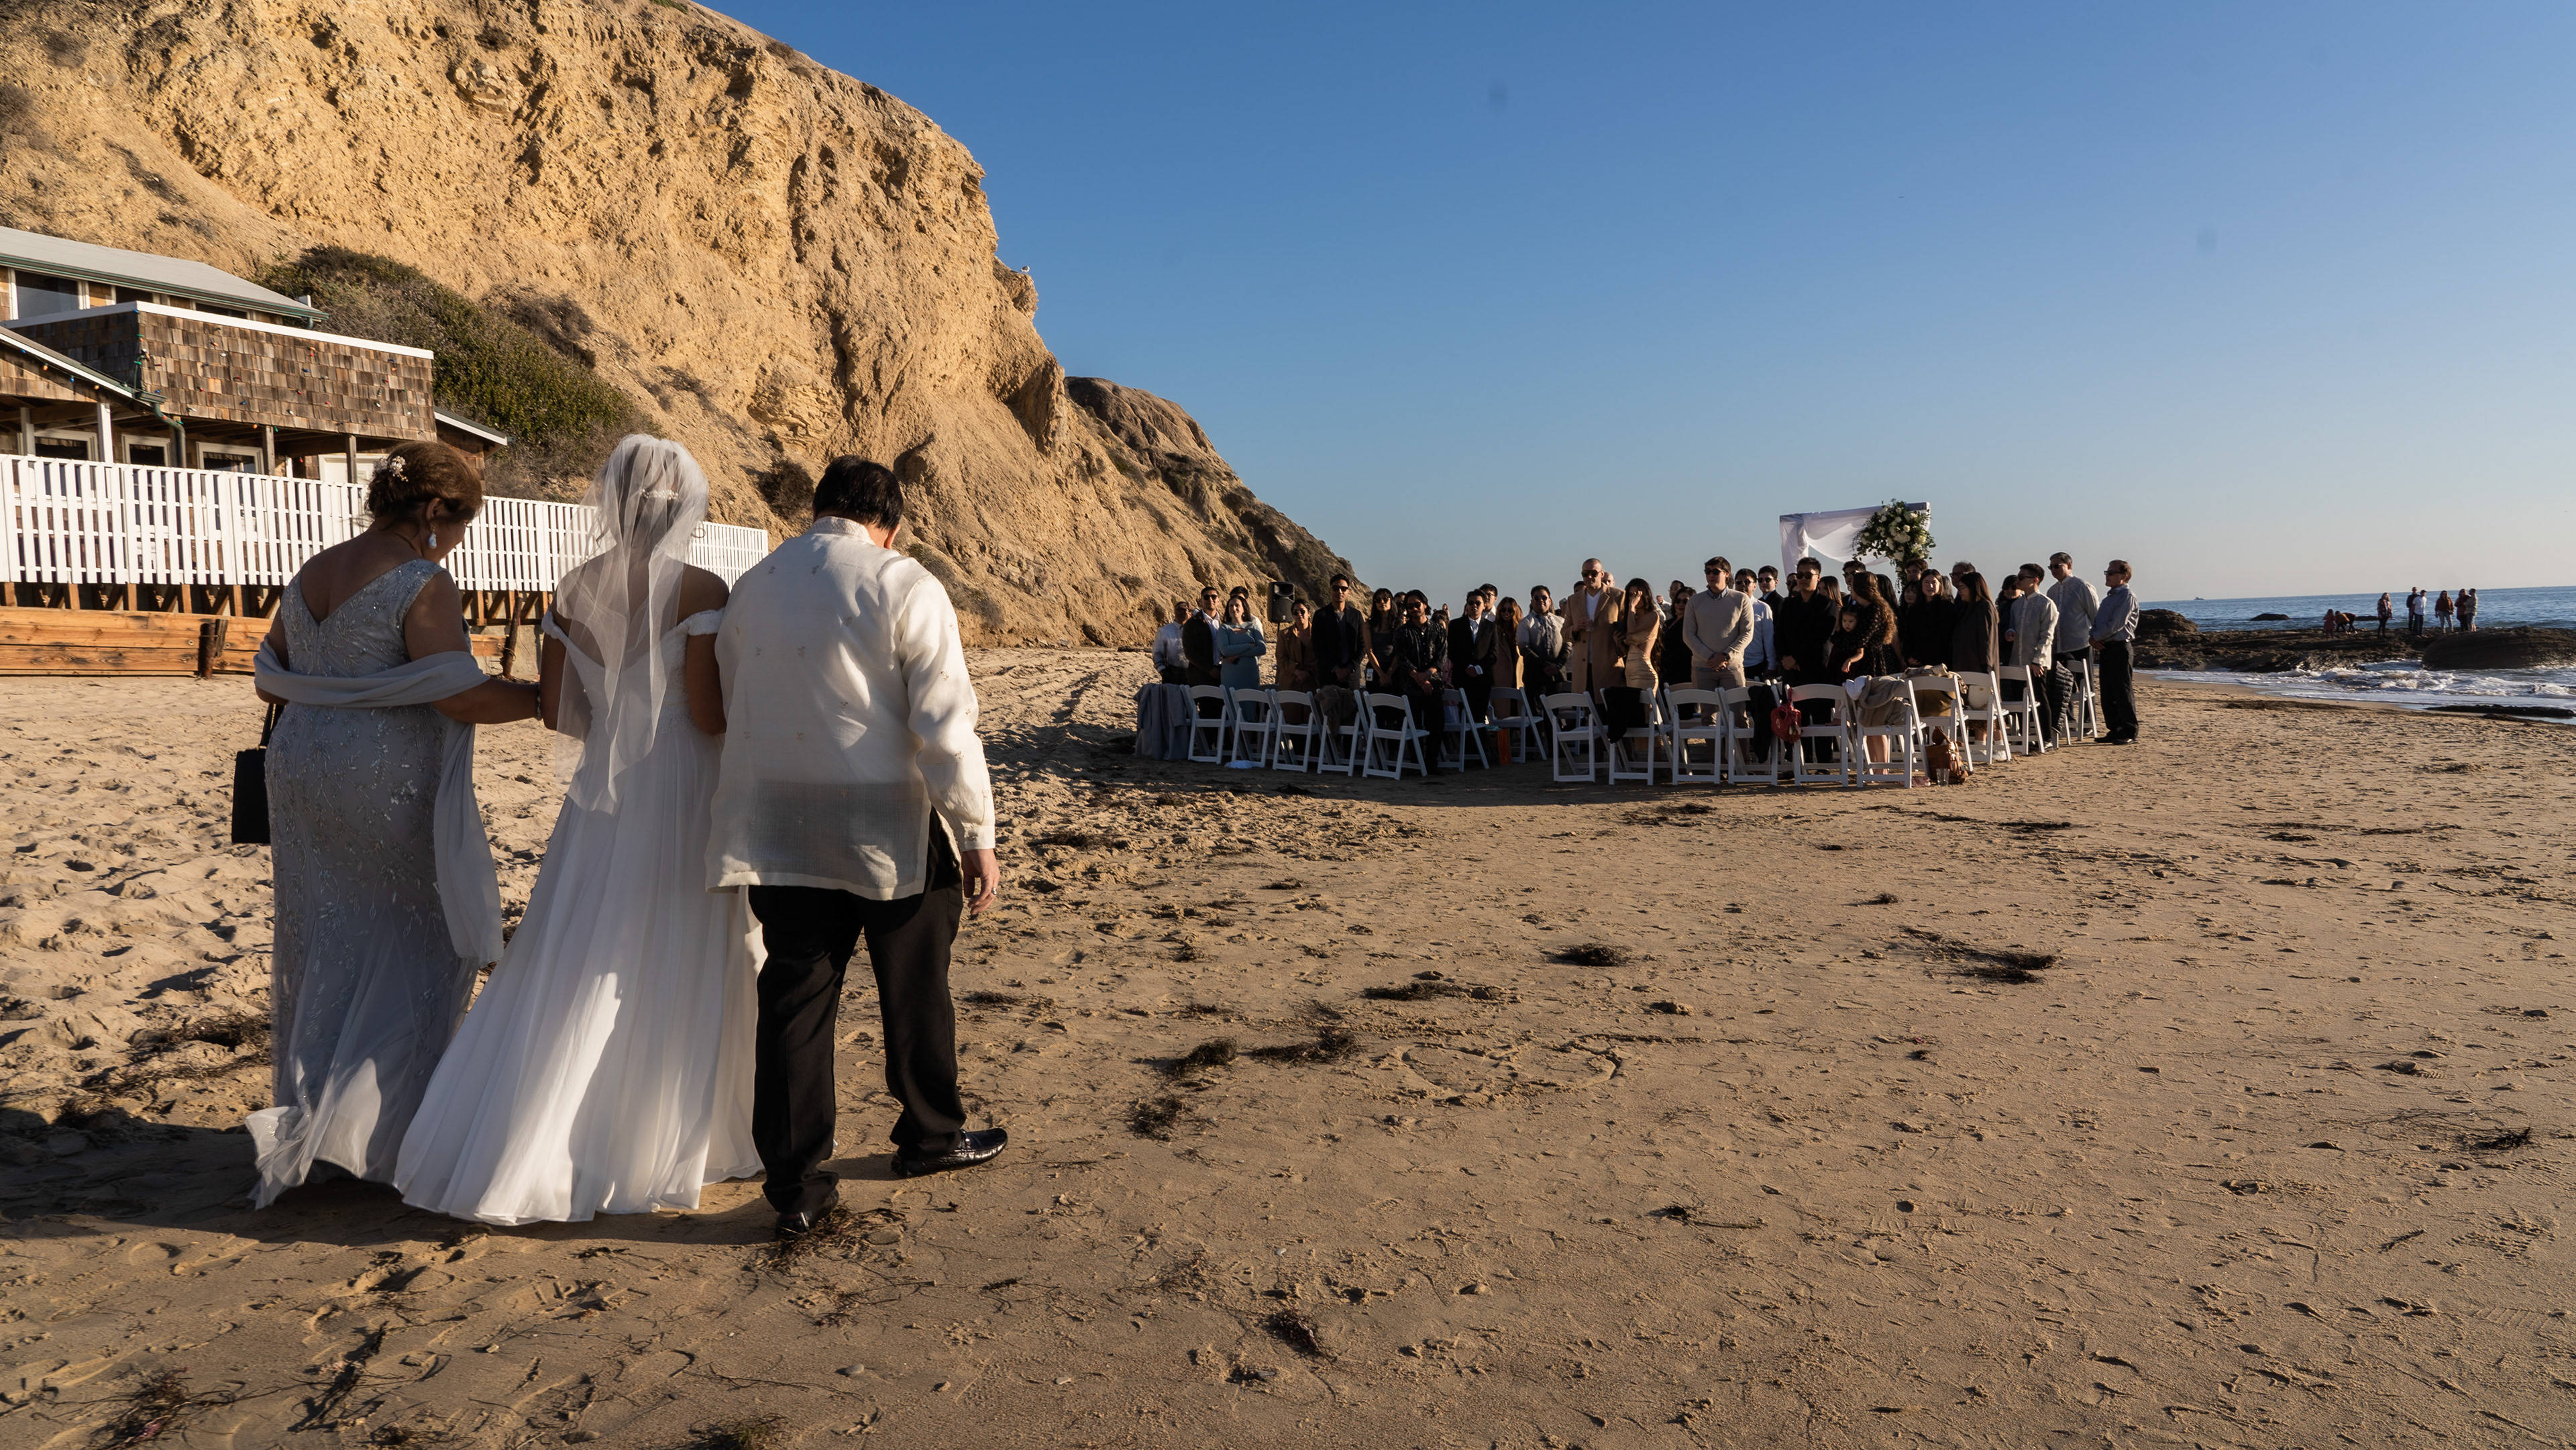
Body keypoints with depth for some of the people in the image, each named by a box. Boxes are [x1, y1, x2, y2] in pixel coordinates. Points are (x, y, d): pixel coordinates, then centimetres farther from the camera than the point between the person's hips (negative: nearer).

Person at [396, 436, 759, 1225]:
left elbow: (559, 714, 6)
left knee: (570, 970, 12)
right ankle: (653, 1148, 18)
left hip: (600, 794, 5)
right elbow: (710, 715, -15)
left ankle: (514, 1151, 14)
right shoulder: (700, 590, -12)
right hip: (683, 797, -5)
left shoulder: (572, 591, 4)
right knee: (679, 975, 7)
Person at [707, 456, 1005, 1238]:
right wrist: (976, 836, -9)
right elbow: (945, 725, -14)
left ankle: (795, 1187, 13)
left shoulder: (752, 586, 9)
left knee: (794, 997, 9)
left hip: (779, 826, 4)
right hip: (889, 825, -4)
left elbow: (733, 709, 13)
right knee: (915, 993, 15)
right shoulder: (905, 586, -9)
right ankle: (930, 1137, 32)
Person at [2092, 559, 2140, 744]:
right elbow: (2097, 621, 18)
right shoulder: (2108, 598, 19)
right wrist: (2094, 638, -1)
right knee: (2107, 693, 9)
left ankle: (2130, 733, -3)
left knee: (2123, 691, -7)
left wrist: (2096, 637, -9)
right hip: (2105, 648, 8)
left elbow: (2116, 625, -16)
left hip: (2119, 647, -8)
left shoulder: (2128, 597, -8)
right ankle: (2115, 730, 15)